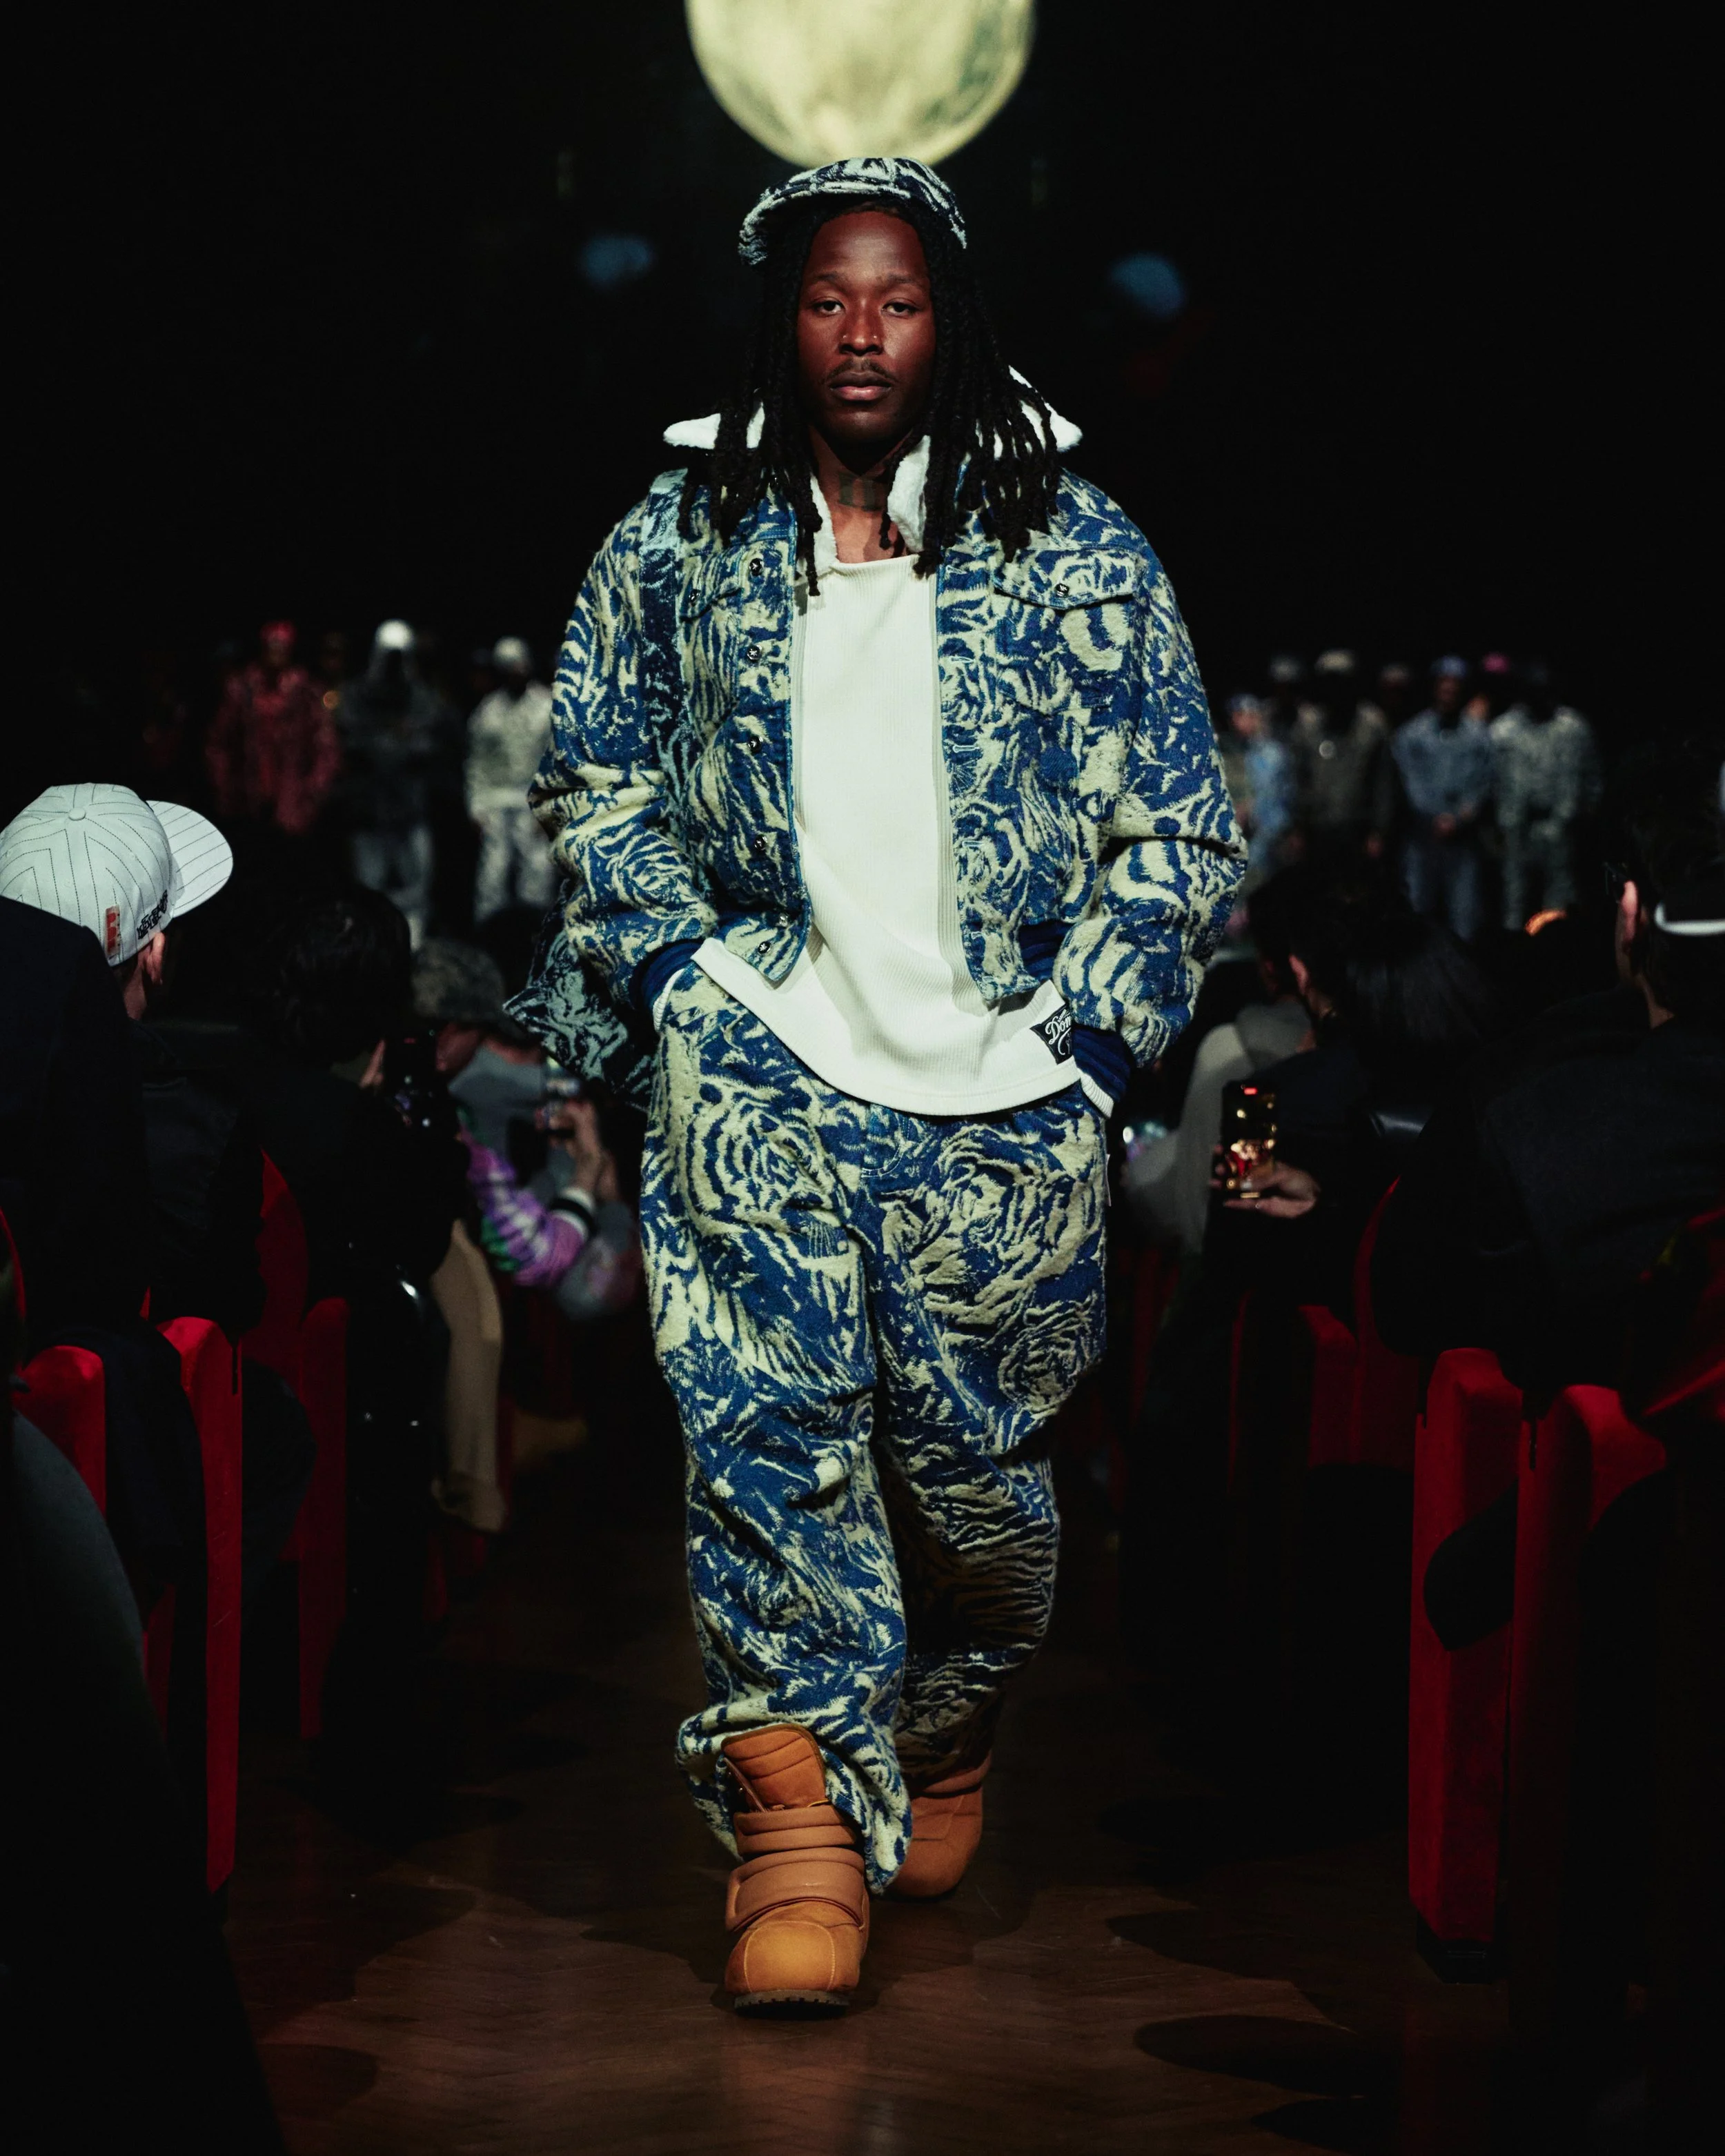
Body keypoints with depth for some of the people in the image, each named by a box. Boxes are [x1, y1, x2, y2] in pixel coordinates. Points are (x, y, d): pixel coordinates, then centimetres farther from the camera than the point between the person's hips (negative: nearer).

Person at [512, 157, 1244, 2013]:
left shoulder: (1077, 549, 7)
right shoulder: (679, 538, 11)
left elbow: (1180, 833, 8)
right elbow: (591, 780, 16)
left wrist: (1075, 1045, -1)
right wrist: (679, 977, 2)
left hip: (1003, 1096, 0)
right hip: (761, 1062, 0)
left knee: (973, 1457, 5)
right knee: (763, 1410, -17)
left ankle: (949, 1728, 32)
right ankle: (801, 1805, -16)